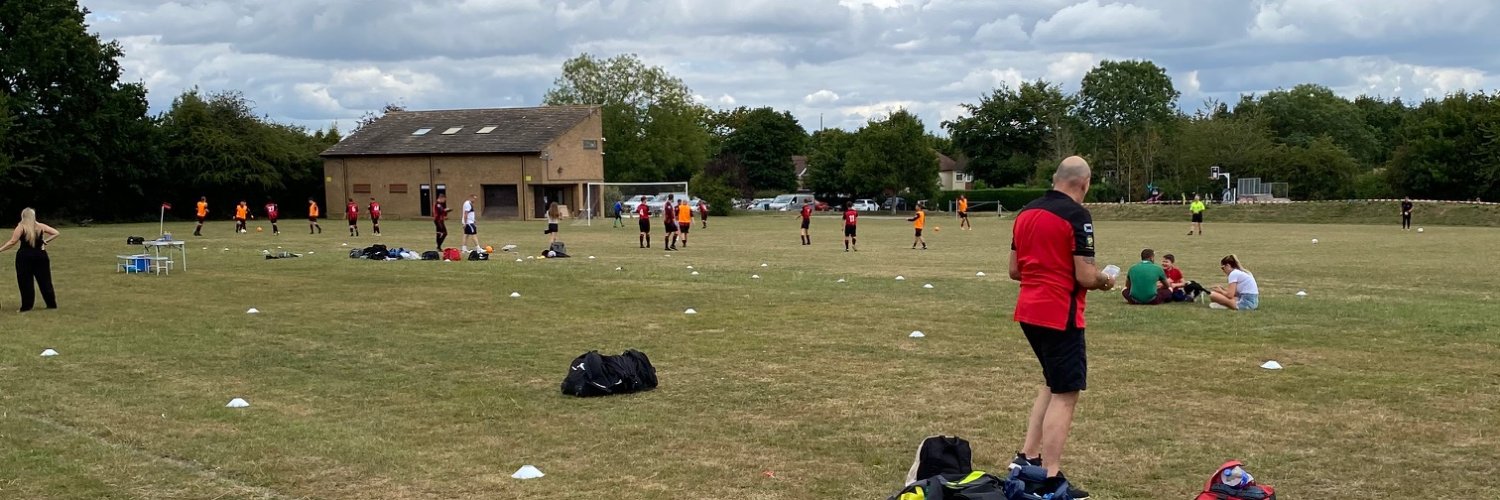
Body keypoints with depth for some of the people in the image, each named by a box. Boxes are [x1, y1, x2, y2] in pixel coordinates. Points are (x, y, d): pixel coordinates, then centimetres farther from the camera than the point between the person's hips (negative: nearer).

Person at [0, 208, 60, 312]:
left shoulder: (21, 227, -6)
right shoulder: (40, 226, 4)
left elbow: (13, 242, -12)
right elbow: (56, 233, 6)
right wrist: (45, 241, 8)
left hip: (24, 256, -3)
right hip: (40, 256, 3)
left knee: (25, 282, 2)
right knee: (45, 281, 9)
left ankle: (26, 306, 0)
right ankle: (52, 304, 11)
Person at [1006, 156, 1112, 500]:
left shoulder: (1026, 213, 9)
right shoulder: (1076, 215, -14)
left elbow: (1015, 270, 13)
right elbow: (1086, 277, -17)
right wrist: (1105, 280, 3)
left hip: (1029, 312, 8)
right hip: (1060, 315, -8)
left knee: (1053, 384, 23)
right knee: (1065, 394, -1)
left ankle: (1027, 458, 21)